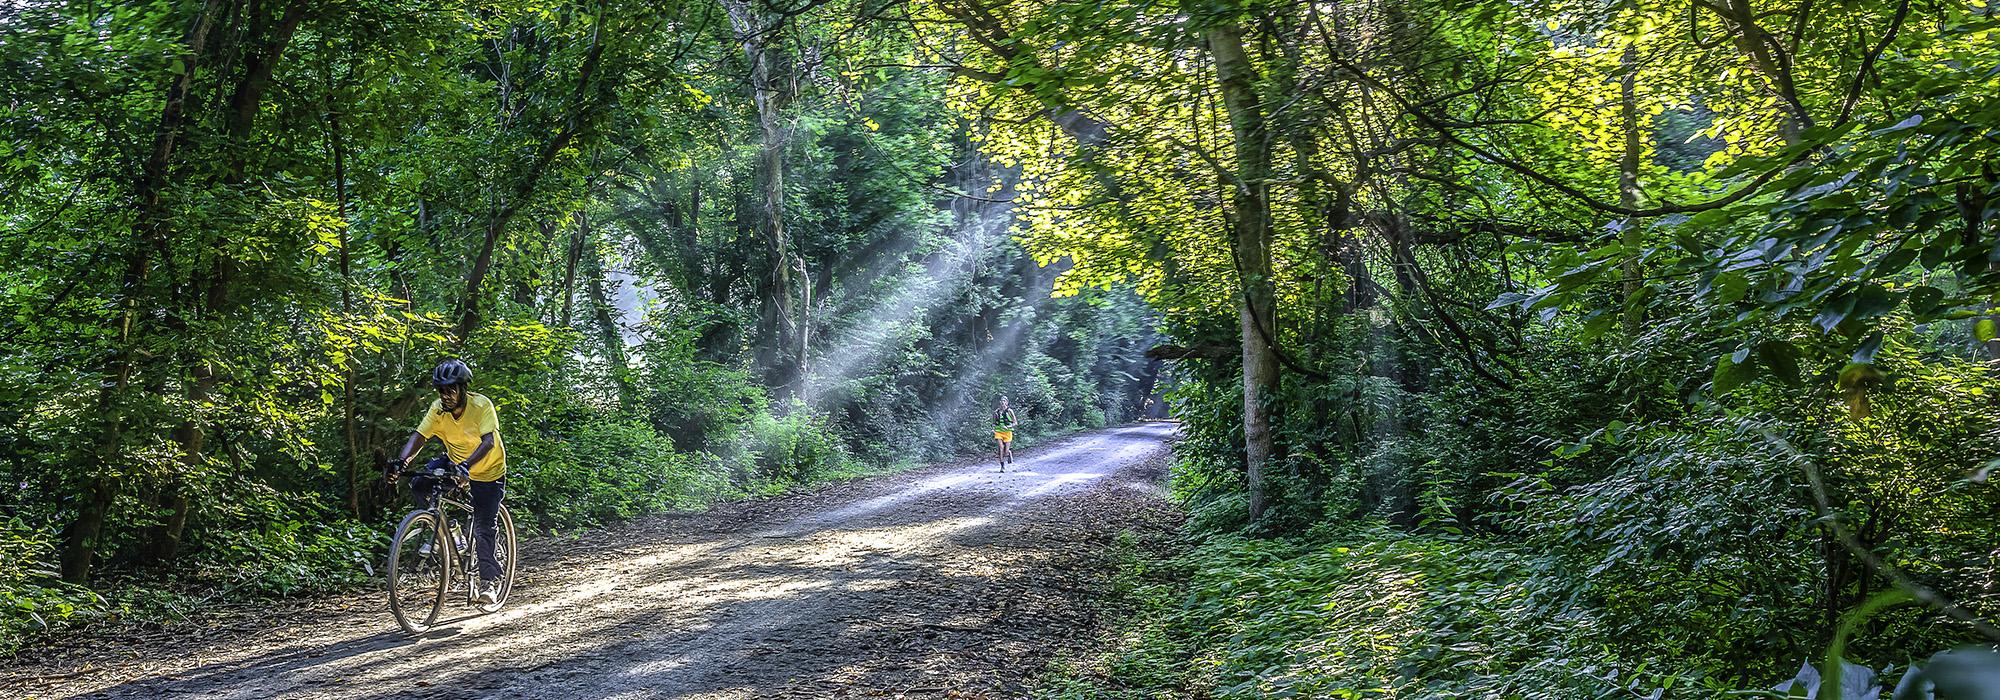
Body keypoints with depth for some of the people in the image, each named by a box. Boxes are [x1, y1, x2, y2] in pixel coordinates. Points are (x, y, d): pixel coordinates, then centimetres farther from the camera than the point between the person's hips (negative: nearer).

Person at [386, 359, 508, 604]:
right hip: (455, 462, 4)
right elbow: (418, 436, -22)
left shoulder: (482, 405, -29)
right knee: (419, 485, -21)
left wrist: (465, 465, -55)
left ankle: (490, 579, 8)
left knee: (484, 529, -8)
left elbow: (489, 441, -39)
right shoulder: (438, 409, -17)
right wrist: (402, 461, -41)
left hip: (488, 470, -4)